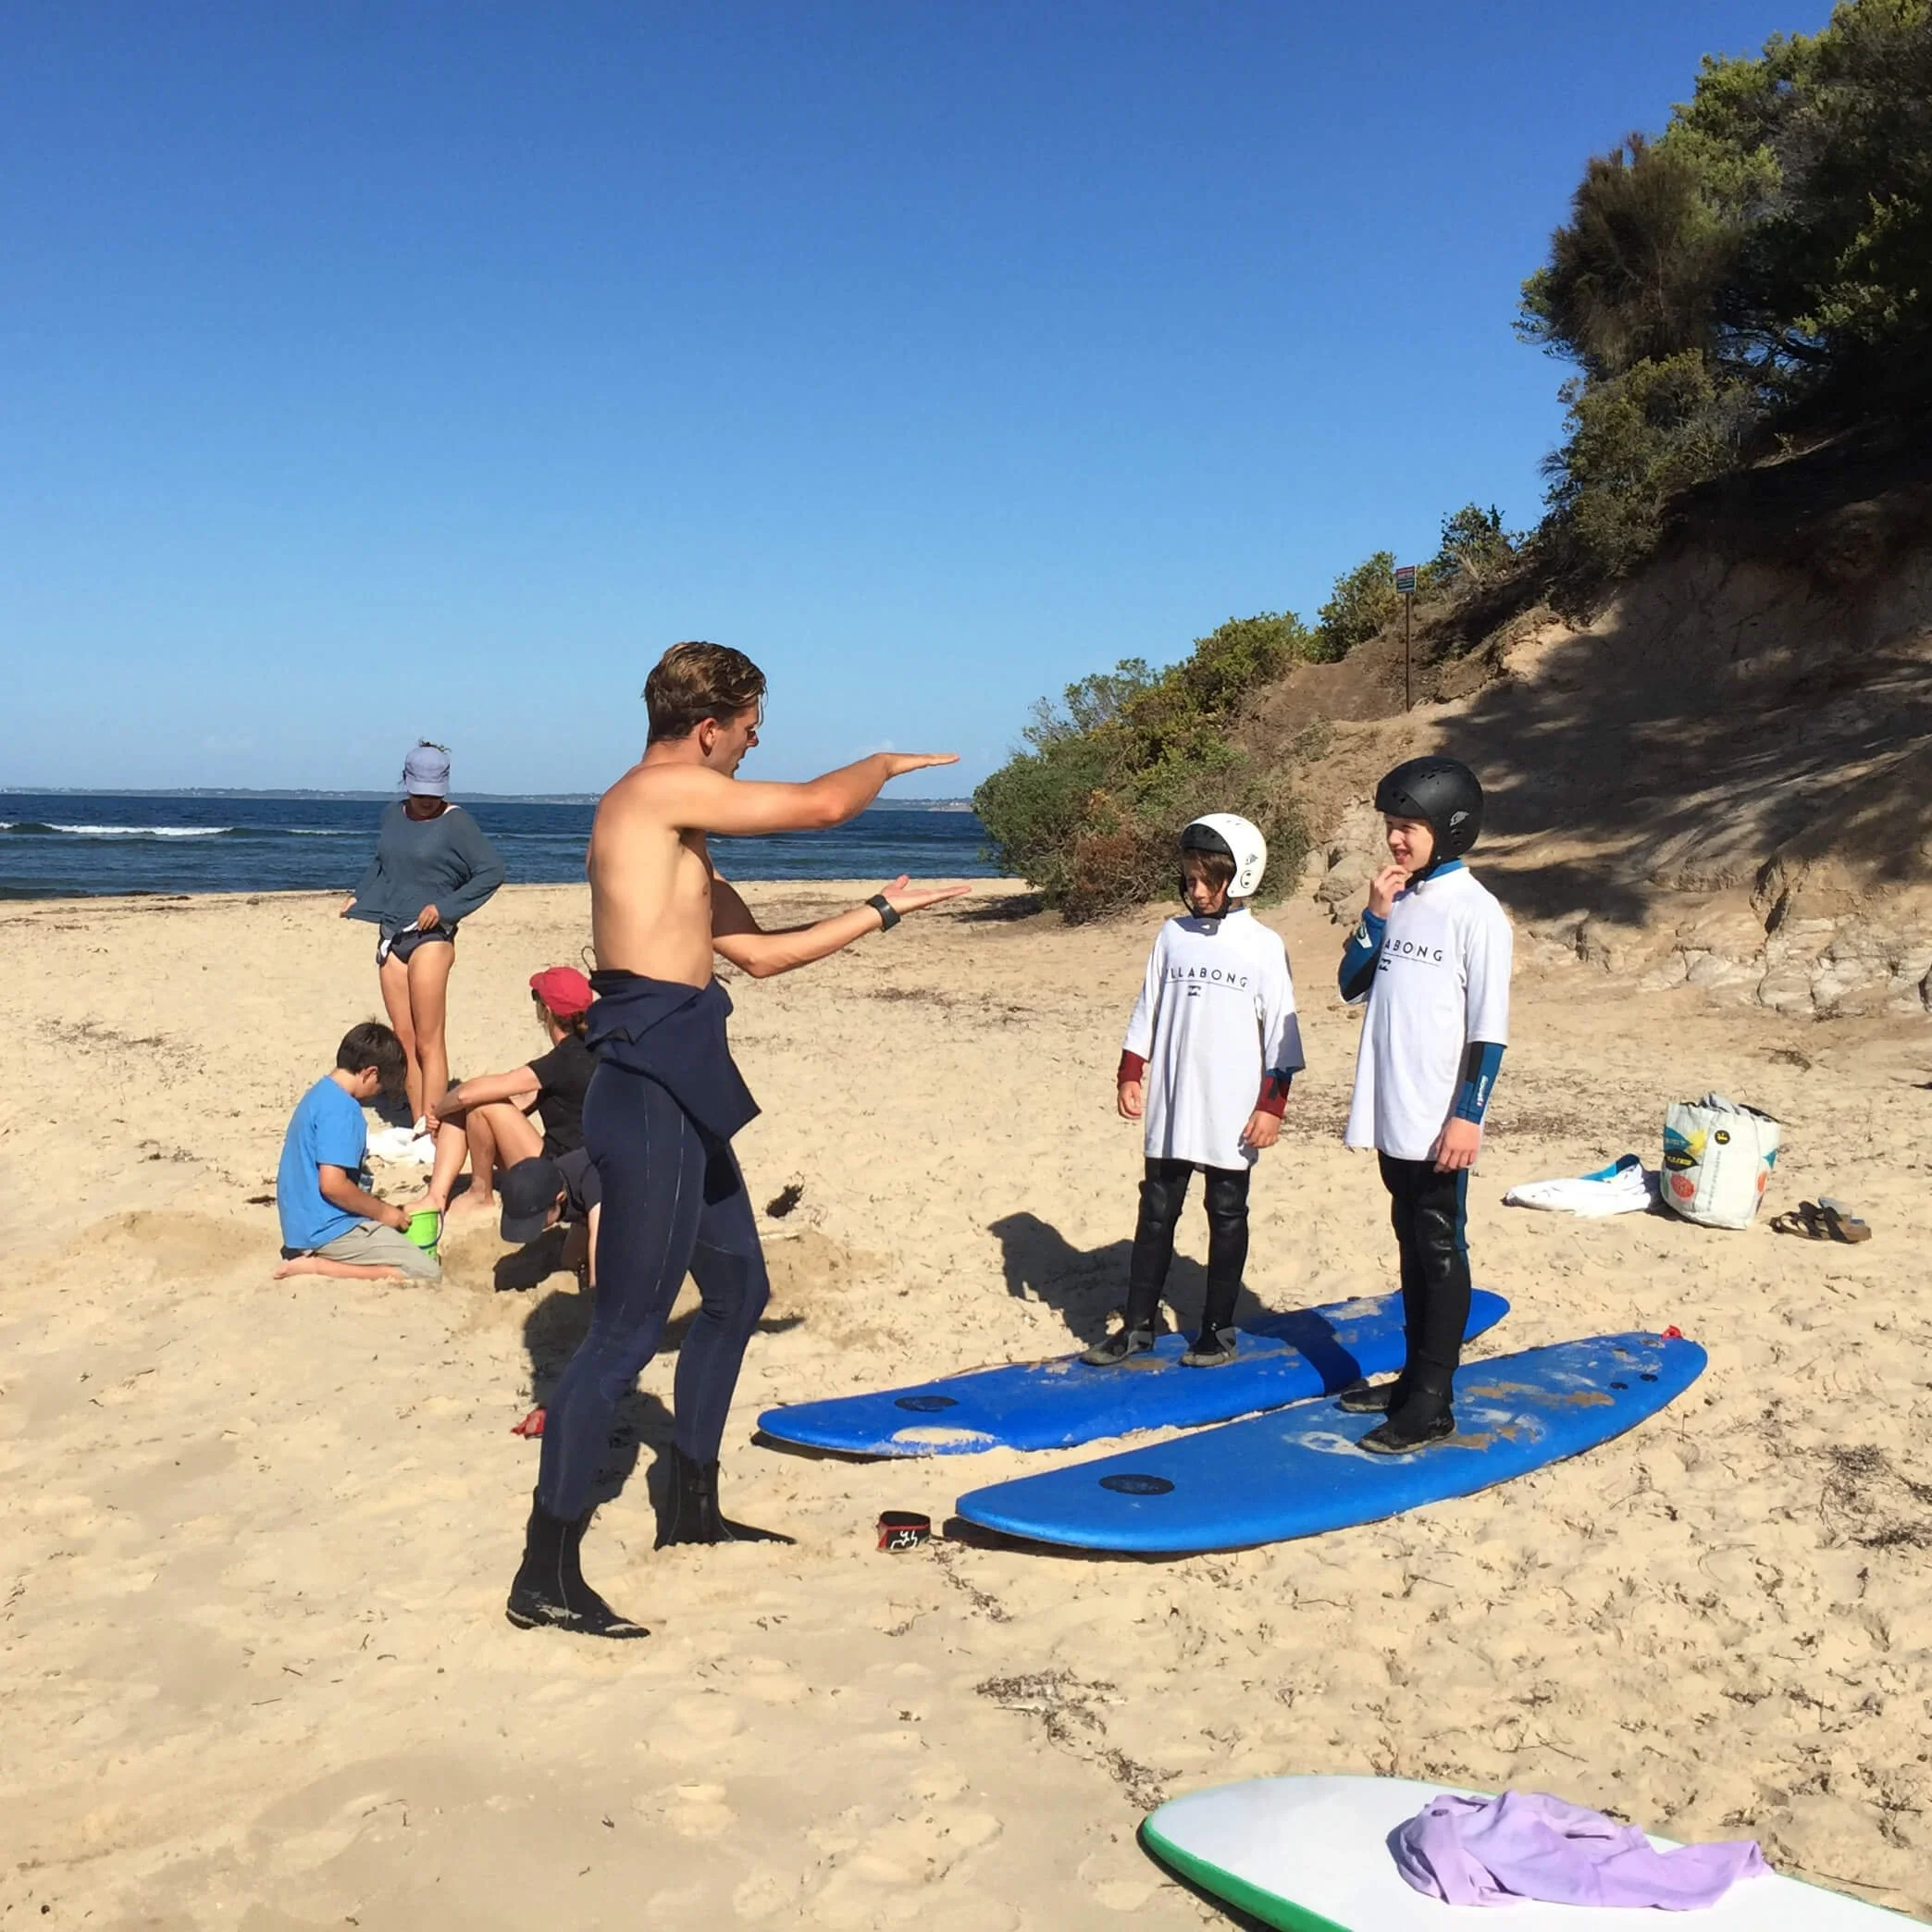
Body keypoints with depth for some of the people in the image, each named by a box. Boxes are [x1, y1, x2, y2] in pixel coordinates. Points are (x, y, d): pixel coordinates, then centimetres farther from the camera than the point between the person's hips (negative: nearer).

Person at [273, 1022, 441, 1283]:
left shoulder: (321, 1092, 12)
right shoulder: (341, 1109, -19)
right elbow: (332, 1184, -26)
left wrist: (377, 1209, 17)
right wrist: (382, 1212, -11)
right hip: (328, 1230, -10)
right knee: (428, 1273, -13)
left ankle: (314, 1259, 5)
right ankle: (317, 1267, -14)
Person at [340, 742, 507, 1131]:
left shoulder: (455, 822, -7)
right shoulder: (393, 816, 11)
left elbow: (492, 871, -12)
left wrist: (444, 908, -15)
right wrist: (359, 895, 12)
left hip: (429, 937, -6)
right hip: (390, 934, 6)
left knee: (428, 1041, -7)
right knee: (403, 1039, 5)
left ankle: (433, 1132, -6)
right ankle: (418, 1127, 10)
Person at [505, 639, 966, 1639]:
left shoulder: (677, 828, 19)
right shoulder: (661, 788, -11)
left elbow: (758, 952, 22)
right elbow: (822, 805, -13)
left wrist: (879, 913, 25)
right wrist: (888, 762, 9)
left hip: (680, 1091, 11)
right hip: (651, 1089, -11)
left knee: (737, 1290, 21)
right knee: (627, 1330, -7)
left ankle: (692, 1508, 34)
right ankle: (546, 1575, 2)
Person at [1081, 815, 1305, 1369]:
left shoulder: (1263, 945, -4)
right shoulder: (1173, 935, 5)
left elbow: (1281, 1032, -4)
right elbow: (1147, 1010, 11)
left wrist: (1272, 1105, -7)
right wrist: (1130, 1074, 5)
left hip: (1232, 1115, -3)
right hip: (1170, 1109, 3)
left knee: (1227, 1216, 8)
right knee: (1156, 1212, 8)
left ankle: (1218, 1328, 19)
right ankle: (1138, 1324, 16)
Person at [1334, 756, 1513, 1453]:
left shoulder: (1476, 912, -11)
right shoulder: (1397, 901, 10)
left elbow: (1489, 1026, -13)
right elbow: (1352, 987, 10)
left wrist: (1469, 1114, -17)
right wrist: (1376, 917, -4)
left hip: (1440, 1120, -7)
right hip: (1392, 1113, 7)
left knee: (1440, 1251, -1)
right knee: (1412, 1246, 15)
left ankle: (1433, 1404, 4)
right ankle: (1415, 1377, 26)